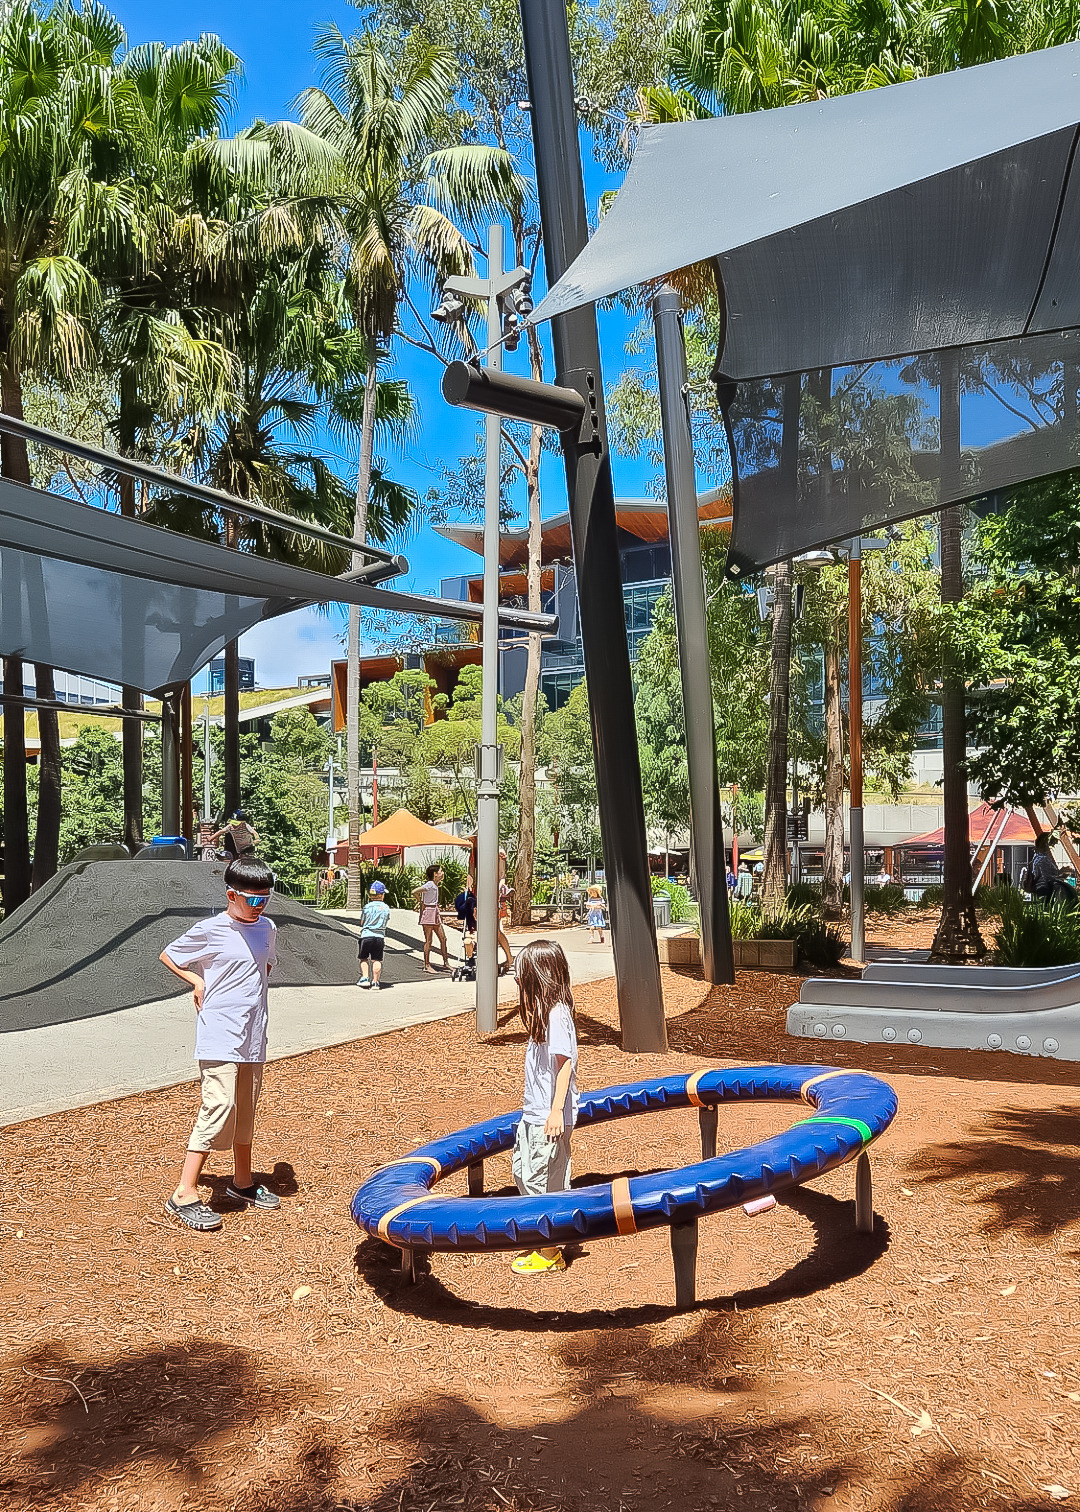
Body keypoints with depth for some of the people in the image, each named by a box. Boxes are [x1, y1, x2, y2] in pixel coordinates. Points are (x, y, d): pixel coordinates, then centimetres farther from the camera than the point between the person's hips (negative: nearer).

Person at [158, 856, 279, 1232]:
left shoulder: (266, 929, 8)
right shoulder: (209, 931, -10)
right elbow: (167, 956, 2)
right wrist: (198, 982, -8)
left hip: (253, 1037, 7)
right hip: (219, 1036, -7)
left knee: (246, 1109, 16)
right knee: (220, 1106, -14)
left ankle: (242, 1181, 31)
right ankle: (184, 1194, -8)